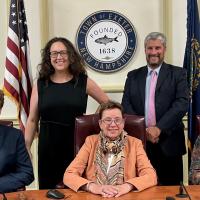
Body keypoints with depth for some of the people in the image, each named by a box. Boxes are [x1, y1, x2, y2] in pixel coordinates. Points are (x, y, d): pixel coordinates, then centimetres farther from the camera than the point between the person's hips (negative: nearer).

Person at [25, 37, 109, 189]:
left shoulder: (83, 81, 1)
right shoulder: (41, 84, 4)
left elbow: (107, 103, 11)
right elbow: (32, 120, 5)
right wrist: (25, 148, 3)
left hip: (76, 144, -1)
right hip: (48, 146, 1)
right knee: (48, 190, 8)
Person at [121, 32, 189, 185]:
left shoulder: (178, 74, 3)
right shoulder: (133, 76, 11)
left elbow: (182, 103, -9)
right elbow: (126, 104, 4)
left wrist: (159, 128, -18)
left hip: (168, 142, -2)